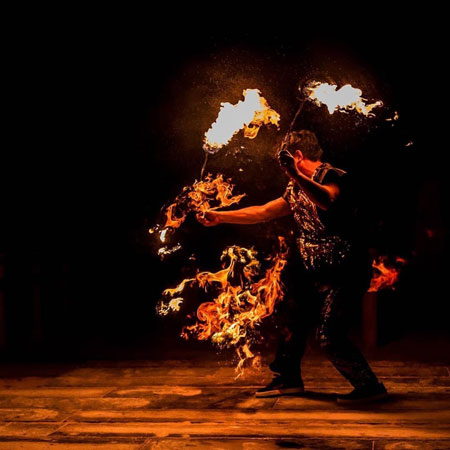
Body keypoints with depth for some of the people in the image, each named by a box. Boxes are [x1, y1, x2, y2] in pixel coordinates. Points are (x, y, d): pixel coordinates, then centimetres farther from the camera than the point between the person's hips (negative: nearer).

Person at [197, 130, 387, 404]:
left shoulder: (334, 176, -13)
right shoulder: (297, 189, 14)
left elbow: (327, 201, -37)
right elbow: (264, 212, 20)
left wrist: (295, 176, -51)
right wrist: (220, 217, 21)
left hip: (345, 273, -10)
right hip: (318, 273, 10)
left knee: (329, 335, -17)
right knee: (294, 318, 17)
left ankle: (370, 386, -4)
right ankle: (288, 378, 33)